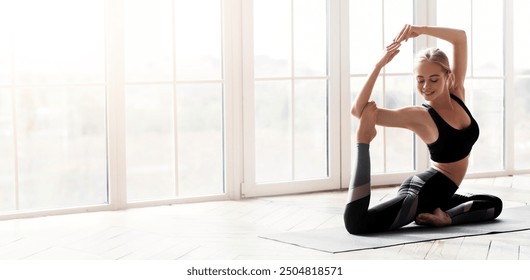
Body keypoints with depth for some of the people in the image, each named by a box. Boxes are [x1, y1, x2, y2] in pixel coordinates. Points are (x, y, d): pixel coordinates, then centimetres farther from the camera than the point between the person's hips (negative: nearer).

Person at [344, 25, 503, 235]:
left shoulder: (457, 93, 1)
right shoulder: (419, 116, -15)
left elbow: (460, 38, -5)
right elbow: (359, 110, -23)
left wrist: (421, 30, -19)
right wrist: (379, 65, -27)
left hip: (439, 193, 7)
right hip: (422, 192, -7)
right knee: (355, 223, -29)